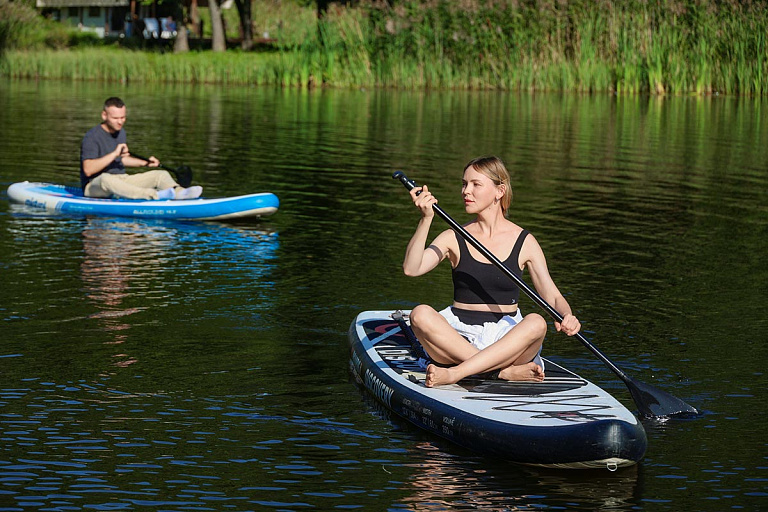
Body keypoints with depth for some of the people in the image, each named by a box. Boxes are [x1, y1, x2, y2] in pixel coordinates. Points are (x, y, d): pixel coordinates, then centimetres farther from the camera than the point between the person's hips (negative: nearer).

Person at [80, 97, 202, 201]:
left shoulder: (120, 132, 12)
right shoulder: (92, 137, -15)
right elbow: (88, 170, -26)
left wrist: (145, 163, 16)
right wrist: (114, 154, -29)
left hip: (121, 182, 8)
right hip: (94, 186, -8)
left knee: (161, 174, -5)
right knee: (106, 178, -43)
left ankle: (179, 192, -40)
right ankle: (155, 195, -56)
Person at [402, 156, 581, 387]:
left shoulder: (524, 242, 6)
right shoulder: (454, 238, 6)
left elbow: (553, 297, 4)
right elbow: (411, 268, -10)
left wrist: (567, 316, -19)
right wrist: (426, 219, -21)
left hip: (506, 342, 0)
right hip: (458, 338, 0)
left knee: (536, 322, -31)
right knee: (421, 314, -29)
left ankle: (454, 374, -38)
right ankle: (507, 372, -32)